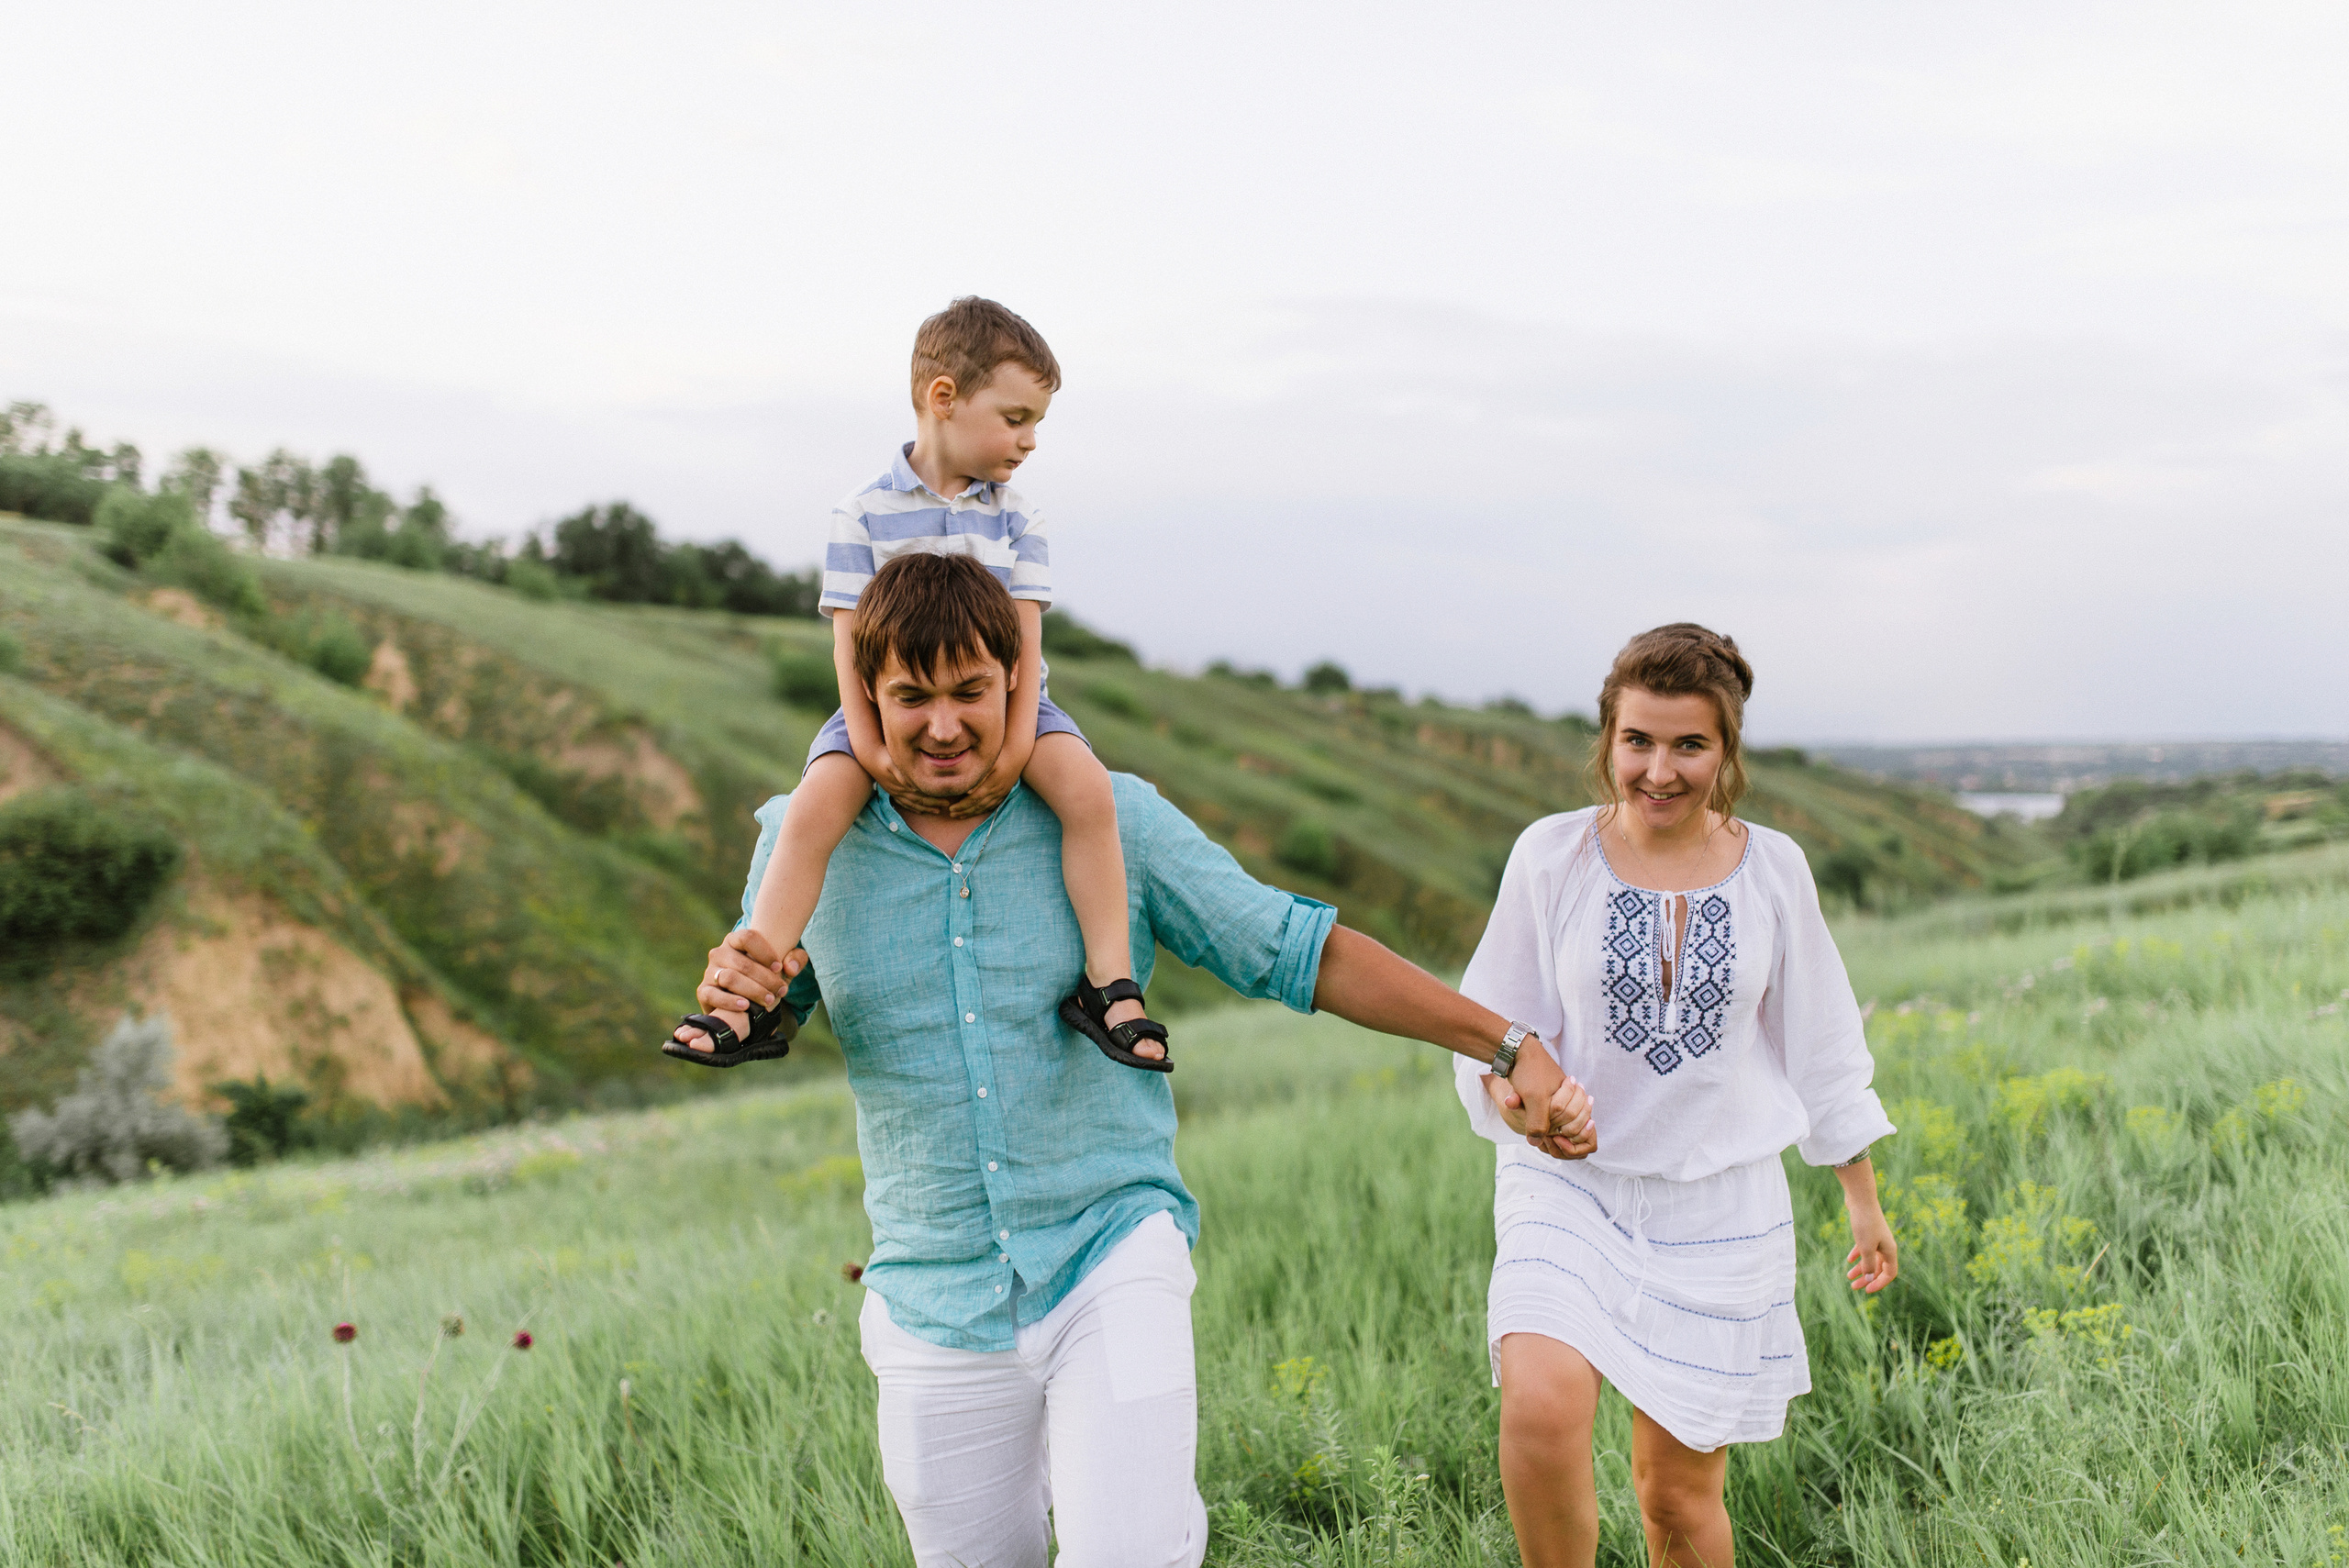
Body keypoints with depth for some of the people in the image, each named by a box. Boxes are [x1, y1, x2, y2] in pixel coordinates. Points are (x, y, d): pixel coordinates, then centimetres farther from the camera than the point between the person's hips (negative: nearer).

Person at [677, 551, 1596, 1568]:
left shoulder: (1112, 819, -4)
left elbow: (1300, 953, -1)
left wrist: (1507, 1046, -5)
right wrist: (727, 993, -14)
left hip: (1113, 1256, -2)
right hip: (937, 1304, 2)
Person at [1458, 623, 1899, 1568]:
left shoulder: (1772, 869, -1)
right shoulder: (1552, 855, -6)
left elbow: (1818, 1047, 10)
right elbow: (1494, 1024, 1)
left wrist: (1864, 1202, 15)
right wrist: (1507, 1083, -21)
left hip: (1720, 1203, 2)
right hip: (1570, 1183, -1)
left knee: (1679, 1492, 6)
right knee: (1541, 1410, -26)